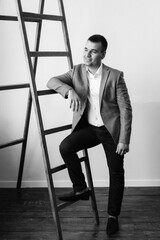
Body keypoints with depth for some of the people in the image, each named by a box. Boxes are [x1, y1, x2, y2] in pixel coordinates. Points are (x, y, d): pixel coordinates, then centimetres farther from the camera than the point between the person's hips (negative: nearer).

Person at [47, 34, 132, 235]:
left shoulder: (115, 76, -12)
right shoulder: (77, 71, 0)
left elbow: (126, 109, -11)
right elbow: (52, 81, -9)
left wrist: (124, 140, -15)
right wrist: (69, 91, -30)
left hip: (111, 130, -3)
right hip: (89, 128, 3)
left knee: (116, 173, 5)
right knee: (65, 146, -22)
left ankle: (113, 216, 26)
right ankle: (80, 189, -1)